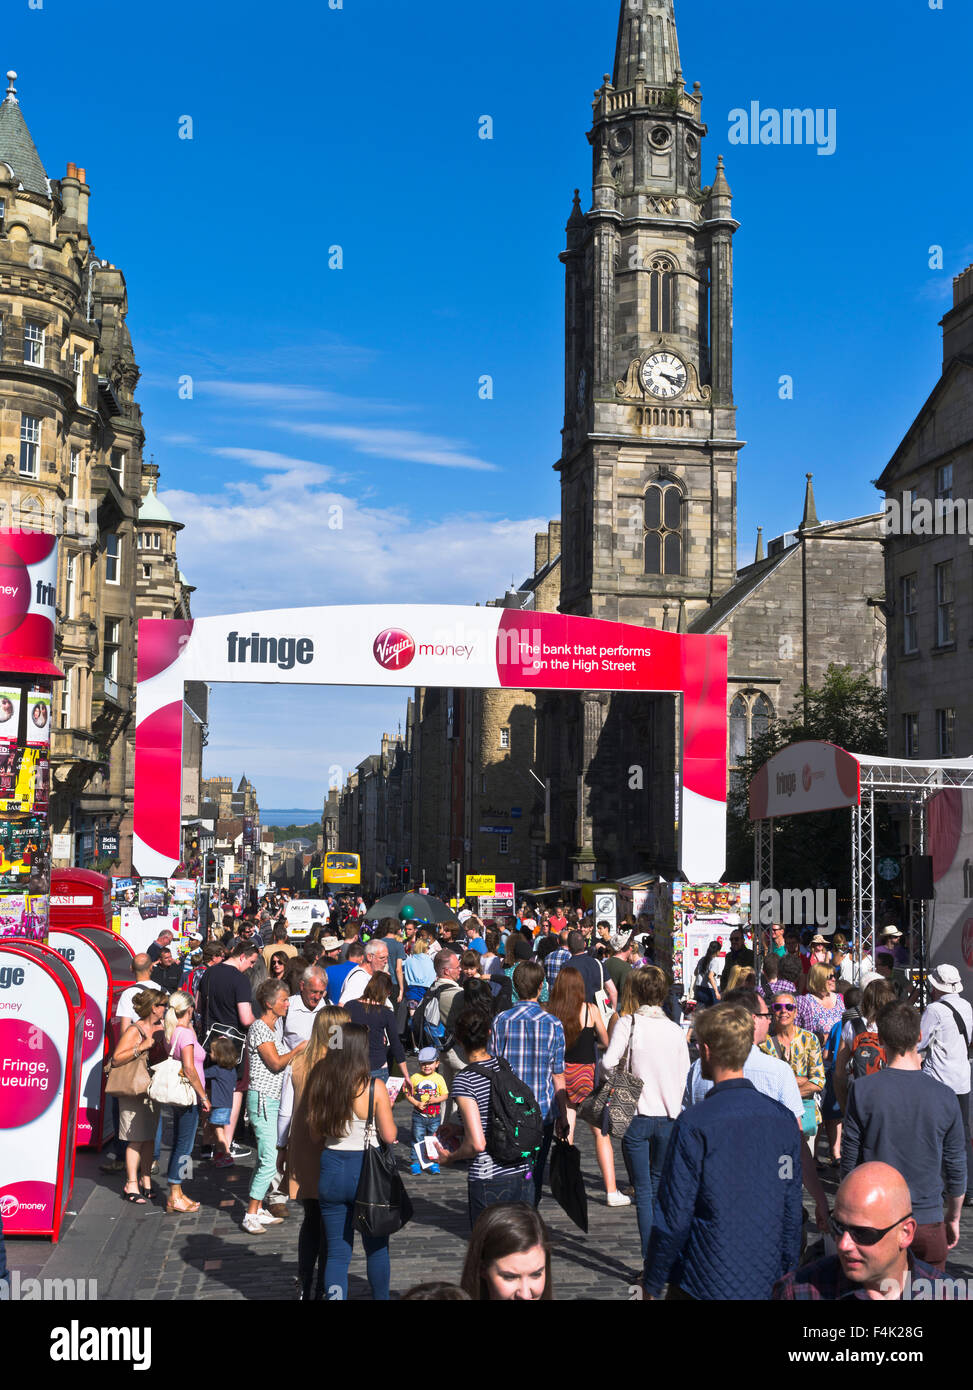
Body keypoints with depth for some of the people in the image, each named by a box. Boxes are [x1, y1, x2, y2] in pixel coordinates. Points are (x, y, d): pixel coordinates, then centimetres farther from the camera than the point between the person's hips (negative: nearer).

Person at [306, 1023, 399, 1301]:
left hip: (331, 1171, 3)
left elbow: (316, 1136, 4)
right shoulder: (374, 1088, -14)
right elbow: (389, 1136, -10)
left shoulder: (320, 1083, -4)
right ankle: (381, 1298, 29)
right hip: (367, 1171, -3)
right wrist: (387, 1109, 7)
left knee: (337, 1252, 10)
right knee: (376, 1247, 17)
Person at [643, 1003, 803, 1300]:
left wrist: (652, 1286, -3)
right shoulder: (783, 1119, -2)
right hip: (767, 1284, 5)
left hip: (705, 1286, -5)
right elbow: (792, 1212, 4)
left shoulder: (693, 1125, -17)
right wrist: (786, 1277, 15)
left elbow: (674, 1218, -14)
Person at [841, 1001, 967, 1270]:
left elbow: (849, 1160, -4)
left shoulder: (863, 1090, -11)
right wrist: (953, 1218, 19)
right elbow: (956, 1168, 3)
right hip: (928, 1222, 1)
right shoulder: (945, 1096, -6)